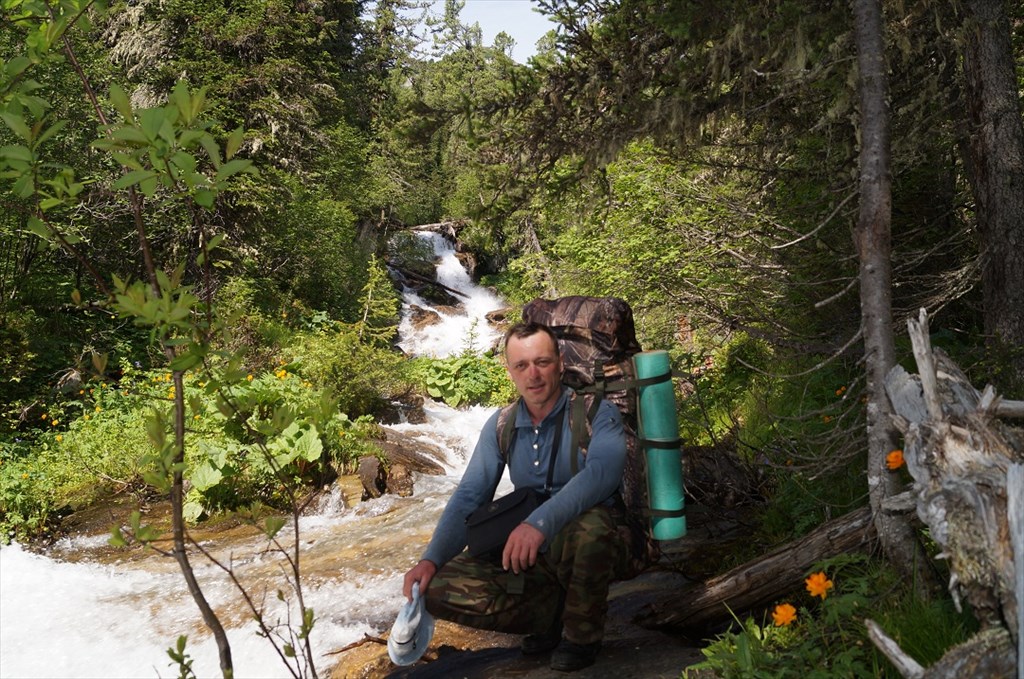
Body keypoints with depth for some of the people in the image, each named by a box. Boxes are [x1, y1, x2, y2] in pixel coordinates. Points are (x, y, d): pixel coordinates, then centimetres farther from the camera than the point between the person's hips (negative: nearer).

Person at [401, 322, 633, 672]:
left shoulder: (597, 412, -12)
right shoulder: (501, 426, 3)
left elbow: (603, 471, -32)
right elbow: (468, 497, 2)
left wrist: (541, 522, -46)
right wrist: (432, 559, -14)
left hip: (592, 549, -4)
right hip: (527, 555, 4)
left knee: (590, 524, -40)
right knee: (440, 587, -15)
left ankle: (582, 632, -10)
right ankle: (555, 613, 2)